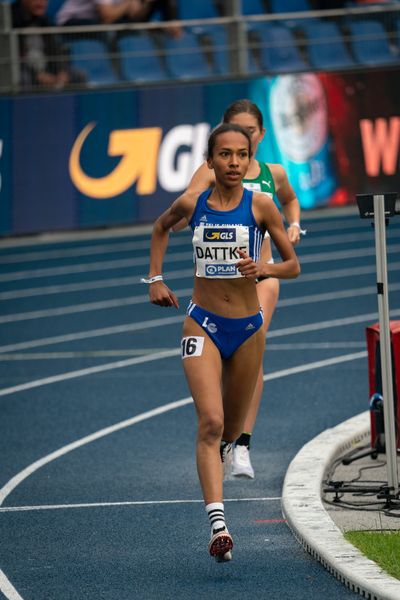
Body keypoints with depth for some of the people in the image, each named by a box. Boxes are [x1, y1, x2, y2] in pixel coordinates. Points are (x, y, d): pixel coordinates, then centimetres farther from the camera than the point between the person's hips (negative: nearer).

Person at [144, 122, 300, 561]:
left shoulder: (260, 206, -6)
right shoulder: (192, 204, -2)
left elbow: (294, 265, 0)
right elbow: (161, 227, 22)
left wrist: (264, 269, -20)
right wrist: (155, 278, 14)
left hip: (248, 328, 1)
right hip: (203, 326, -1)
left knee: (231, 427, 16)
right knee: (210, 422, -18)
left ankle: (222, 451, 54)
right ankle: (217, 524, -26)